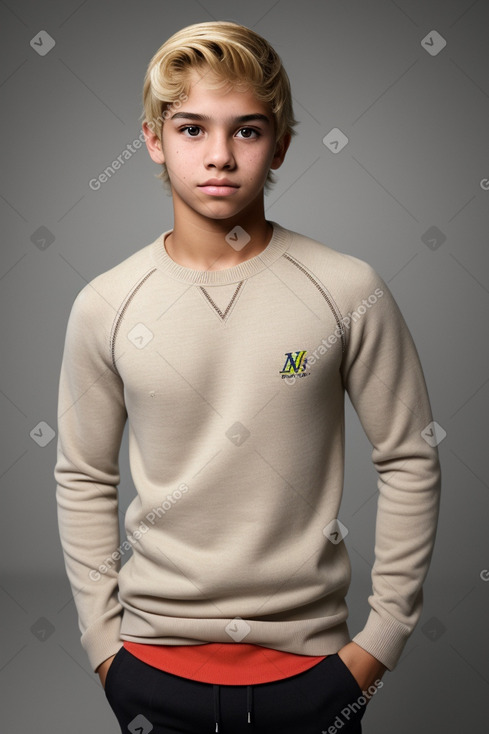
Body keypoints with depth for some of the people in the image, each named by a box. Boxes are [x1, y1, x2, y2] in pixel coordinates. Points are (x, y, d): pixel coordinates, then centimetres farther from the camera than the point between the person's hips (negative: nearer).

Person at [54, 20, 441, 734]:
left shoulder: (348, 292, -10)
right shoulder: (104, 307, -6)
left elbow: (410, 463, -4)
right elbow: (84, 481, 2)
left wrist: (385, 635, -3)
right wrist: (103, 639, 2)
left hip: (310, 658, 0)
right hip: (154, 661, 1)